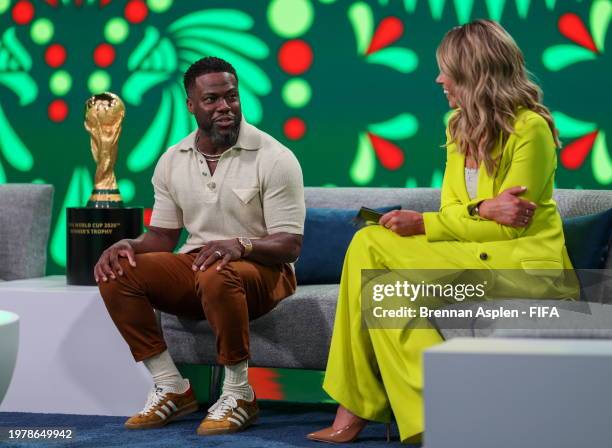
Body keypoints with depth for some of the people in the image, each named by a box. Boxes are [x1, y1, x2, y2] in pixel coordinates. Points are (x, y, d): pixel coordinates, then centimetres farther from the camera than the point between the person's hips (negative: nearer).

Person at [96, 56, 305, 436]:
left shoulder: (275, 159, -11)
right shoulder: (172, 161, 5)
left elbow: (289, 245, -13)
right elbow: (163, 237, 11)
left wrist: (240, 244, -33)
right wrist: (130, 245, -13)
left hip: (262, 270, -5)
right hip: (193, 265, 5)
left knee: (217, 276, -40)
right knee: (117, 272, -18)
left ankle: (239, 395, -21)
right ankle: (172, 388, -11)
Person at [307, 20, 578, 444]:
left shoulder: (530, 128, -11)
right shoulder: (459, 126, 14)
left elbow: (508, 227, -13)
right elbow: (451, 209, 9)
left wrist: (423, 225, -13)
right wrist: (483, 210, -15)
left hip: (523, 263, -8)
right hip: (477, 254, 8)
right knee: (368, 243, -15)